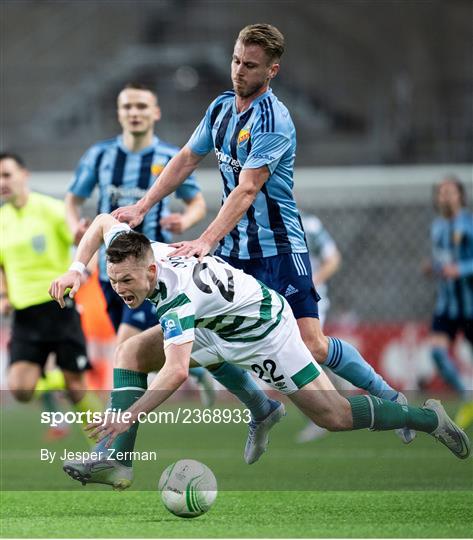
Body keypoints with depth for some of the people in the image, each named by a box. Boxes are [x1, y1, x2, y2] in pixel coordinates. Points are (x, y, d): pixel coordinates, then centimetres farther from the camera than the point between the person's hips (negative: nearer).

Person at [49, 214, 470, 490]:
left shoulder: (179, 298, -40)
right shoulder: (129, 250, -18)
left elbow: (177, 372, -52)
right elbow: (104, 221, 5)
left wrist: (130, 415, -55)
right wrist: (76, 270, -8)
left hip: (262, 330, -8)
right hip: (216, 325, 9)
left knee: (334, 416, -2)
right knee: (134, 351, -6)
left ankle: (427, 418, 19)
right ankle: (115, 461, -10)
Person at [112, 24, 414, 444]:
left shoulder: (273, 120, -19)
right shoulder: (221, 107, 7)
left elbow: (247, 189, -27)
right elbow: (187, 160, 16)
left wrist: (206, 241, -35)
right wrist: (142, 207, 8)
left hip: (278, 249, -7)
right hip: (233, 251, 7)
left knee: (313, 346, -14)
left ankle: (390, 399, 8)